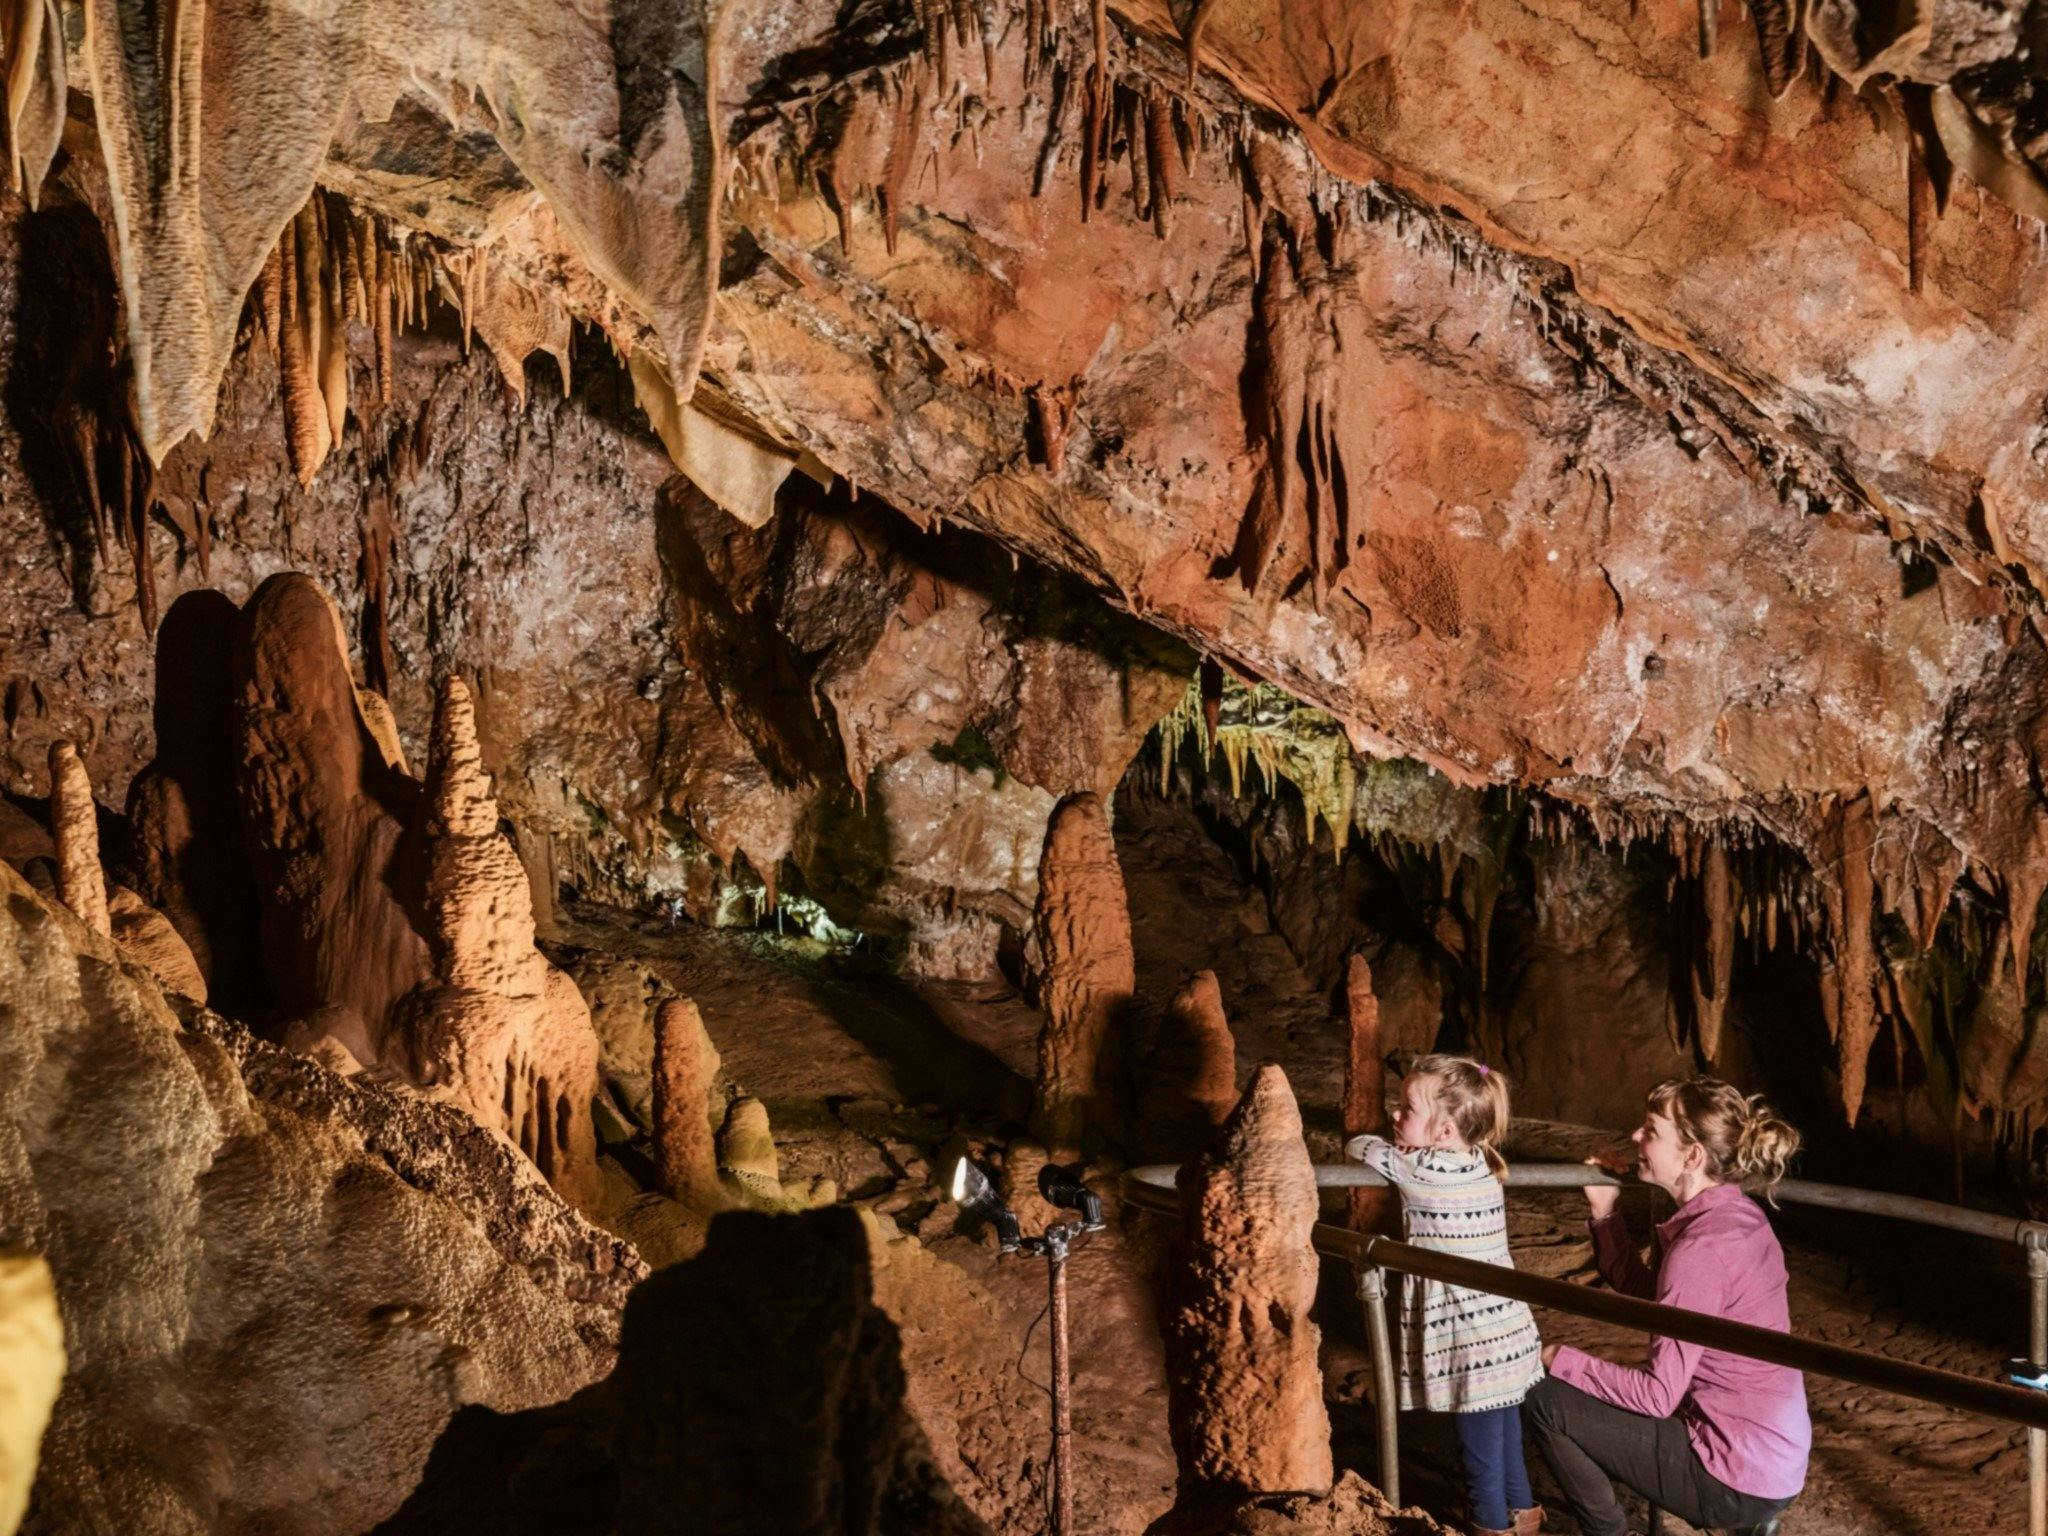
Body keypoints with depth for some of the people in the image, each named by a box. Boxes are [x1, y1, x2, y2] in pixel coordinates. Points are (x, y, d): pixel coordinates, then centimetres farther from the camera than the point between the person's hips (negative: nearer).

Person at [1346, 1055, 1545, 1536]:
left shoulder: (1424, 1172, -19)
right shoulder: (1481, 1164, 2)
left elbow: (1358, 1147, -6)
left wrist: (1393, 1147, 10)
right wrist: (1407, 1149, 8)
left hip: (1471, 1338, -8)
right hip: (1505, 1328, 8)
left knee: (1480, 1438, 7)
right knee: (1504, 1425, 22)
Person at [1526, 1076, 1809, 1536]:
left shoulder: (1701, 1247, -23)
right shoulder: (1738, 1214, 4)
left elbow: (1658, 1394, -21)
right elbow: (1647, 1302, 13)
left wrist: (1564, 1360, -9)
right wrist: (1604, 1212, 8)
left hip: (1740, 1480, -9)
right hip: (1777, 1459, 9)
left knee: (1546, 1401, -3)